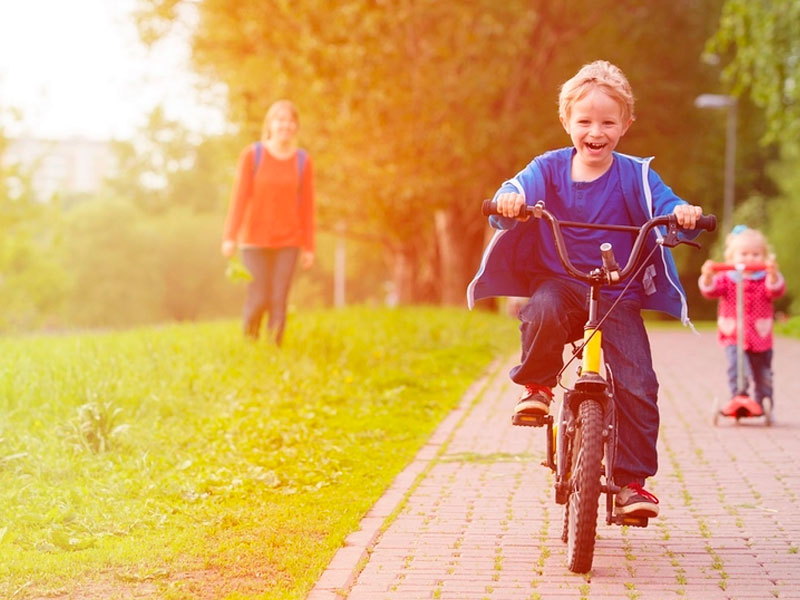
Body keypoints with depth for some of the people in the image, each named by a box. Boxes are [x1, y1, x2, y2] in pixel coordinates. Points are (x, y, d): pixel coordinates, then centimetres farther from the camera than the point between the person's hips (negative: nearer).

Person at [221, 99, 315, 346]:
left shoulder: (303, 161, -1)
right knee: (259, 300, -6)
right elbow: (239, 196, -10)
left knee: (279, 301, -6)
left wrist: (308, 248, 1)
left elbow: (307, 206, 2)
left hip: (288, 242, 2)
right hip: (255, 240, -2)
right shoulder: (251, 155, -7)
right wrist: (230, 237, -17)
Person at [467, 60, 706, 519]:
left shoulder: (634, 175, 0)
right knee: (543, 312, -37)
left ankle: (633, 480, 0)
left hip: (619, 296, 0)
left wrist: (682, 213, -36)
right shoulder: (550, 169, 2)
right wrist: (509, 200, -38)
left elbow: (664, 206, -11)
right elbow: (521, 189, -13)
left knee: (637, 384, -13)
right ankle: (537, 384, -8)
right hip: (559, 283, 0)